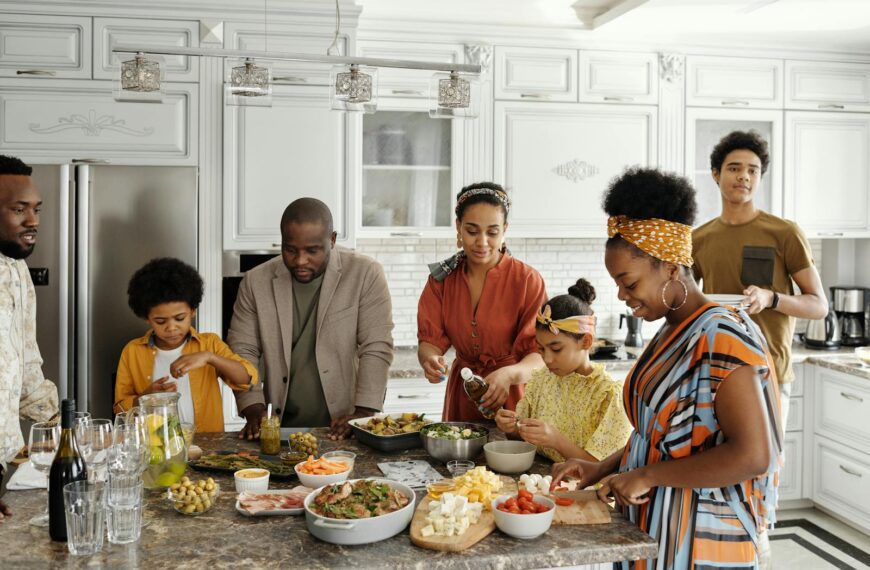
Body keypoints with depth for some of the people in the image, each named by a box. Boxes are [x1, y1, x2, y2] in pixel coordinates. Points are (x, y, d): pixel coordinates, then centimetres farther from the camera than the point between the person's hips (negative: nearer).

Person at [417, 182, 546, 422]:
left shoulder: (527, 280, -12)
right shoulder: (442, 278, -1)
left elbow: (541, 354, -17)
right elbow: (430, 339, -5)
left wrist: (509, 374, -38)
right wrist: (430, 359, -28)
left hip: (512, 401, -3)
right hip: (461, 398, 3)